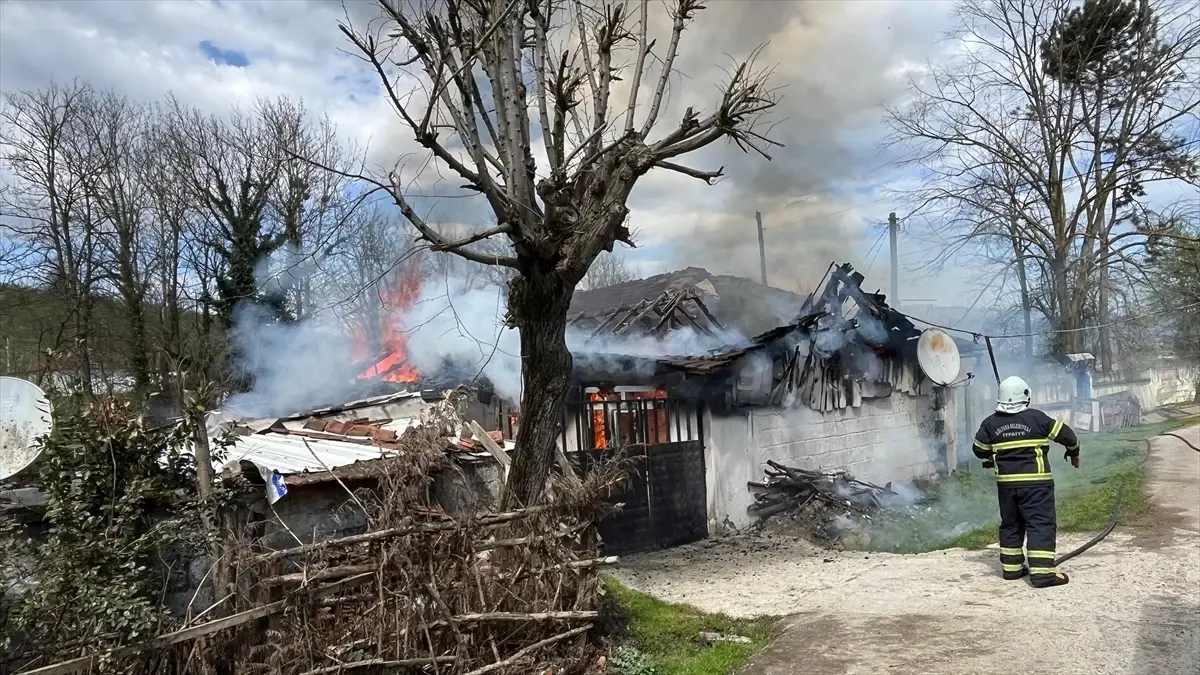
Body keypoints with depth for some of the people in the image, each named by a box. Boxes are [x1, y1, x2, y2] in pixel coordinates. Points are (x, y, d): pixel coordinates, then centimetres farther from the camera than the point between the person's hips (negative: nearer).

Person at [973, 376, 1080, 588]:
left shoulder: (990, 423, 1)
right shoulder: (1037, 418, -7)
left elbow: (979, 450, 8)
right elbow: (1065, 434, 2)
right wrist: (1073, 452, 22)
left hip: (1006, 482, 4)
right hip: (1035, 482, -4)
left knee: (1010, 524, 16)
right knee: (1041, 524, -2)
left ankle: (1011, 567, 22)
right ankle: (1042, 571, -8)